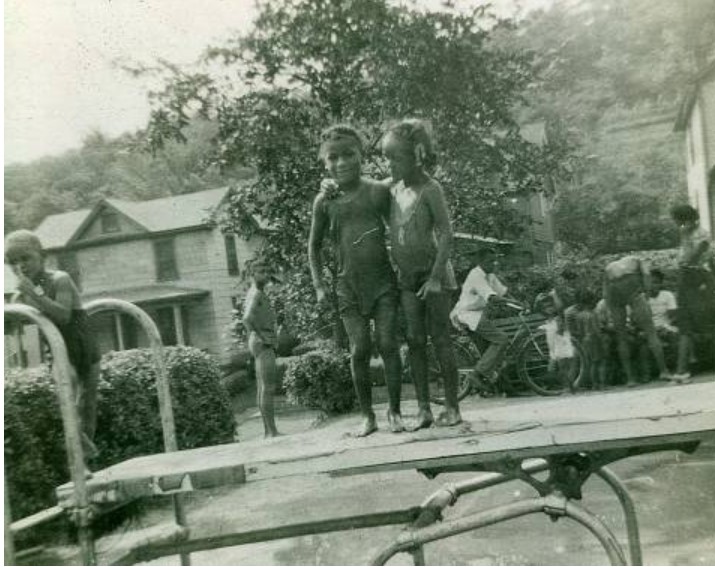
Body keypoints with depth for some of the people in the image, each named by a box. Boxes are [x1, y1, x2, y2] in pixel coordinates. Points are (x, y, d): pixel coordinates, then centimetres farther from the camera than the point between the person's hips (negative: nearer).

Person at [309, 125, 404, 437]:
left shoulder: (379, 191, 2)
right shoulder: (324, 201, 4)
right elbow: (314, 247, 13)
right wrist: (318, 286, 6)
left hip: (383, 280, -1)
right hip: (349, 286, 1)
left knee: (388, 344, -5)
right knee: (359, 350, -1)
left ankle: (395, 410, 11)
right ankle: (367, 415, 14)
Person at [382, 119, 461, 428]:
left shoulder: (430, 189, -12)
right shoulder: (394, 188, 8)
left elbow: (446, 233, -17)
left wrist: (436, 276, -22)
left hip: (432, 273, -6)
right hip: (407, 276, 7)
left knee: (440, 338, -1)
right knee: (415, 340, 5)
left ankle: (452, 406, 10)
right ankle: (423, 408, 11)